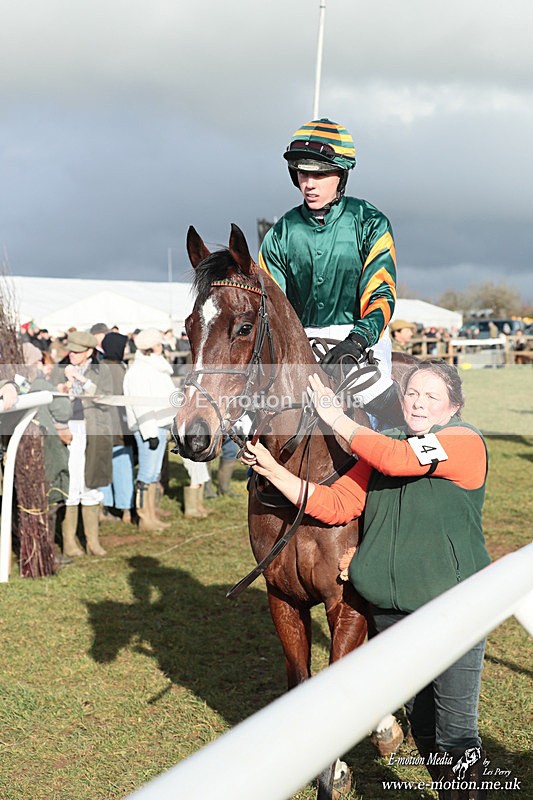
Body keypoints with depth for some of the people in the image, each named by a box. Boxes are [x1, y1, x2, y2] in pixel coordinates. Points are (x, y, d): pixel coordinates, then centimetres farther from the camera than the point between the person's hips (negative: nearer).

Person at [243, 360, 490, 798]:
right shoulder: (382, 446, 9)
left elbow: (399, 460, -25)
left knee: (456, 736, 0)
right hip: (389, 613, 6)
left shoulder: (465, 442, -10)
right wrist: (273, 471, -7)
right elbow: (334, 505, 3)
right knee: (421, 725, 18)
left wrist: (336, 418, -14)